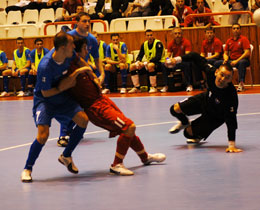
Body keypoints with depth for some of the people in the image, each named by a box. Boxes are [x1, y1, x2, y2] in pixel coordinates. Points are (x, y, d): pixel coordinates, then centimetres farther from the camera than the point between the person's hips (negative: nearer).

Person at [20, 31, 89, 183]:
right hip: (44, 100, -6)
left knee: (83, 119, -13)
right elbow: (45, 93, -22)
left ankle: (66, 156, 8)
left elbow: (80, 61, 12)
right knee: (43, 135, -23)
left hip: (62, 97, 6)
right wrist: (62, 87, -19)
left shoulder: (69, 54, -14)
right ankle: (27, 169, 0)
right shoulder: (45, 66, -33)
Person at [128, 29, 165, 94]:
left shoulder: (158, 43, -14)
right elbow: (140, 56, 6)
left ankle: (154, 87, -28)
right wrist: (138, 62, -18)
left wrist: (146, 62, -32)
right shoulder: (144, 44, 6)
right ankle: (137, 87, -2)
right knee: (132, 66, -5)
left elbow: (158, 57, -23)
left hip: (160, 63, -7)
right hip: (148, 63, 7)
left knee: (150, 65, -41)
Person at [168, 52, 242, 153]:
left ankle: (197, 137, 36)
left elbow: (231, 121, -40)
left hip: (216, 116, -4)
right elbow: (197, 57, -16)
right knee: (176, 109, -7)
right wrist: (179, 59, -24)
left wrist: (232, 145, -41)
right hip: (205, 99, 4)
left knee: (189, 132, -5)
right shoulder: (211, 72, -32)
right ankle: (185, 123, 31)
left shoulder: (231, 96, -43)